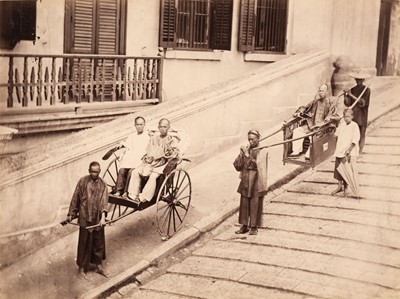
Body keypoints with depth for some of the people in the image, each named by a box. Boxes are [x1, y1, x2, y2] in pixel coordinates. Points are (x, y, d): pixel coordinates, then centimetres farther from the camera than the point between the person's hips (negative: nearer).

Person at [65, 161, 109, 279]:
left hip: (98, 219, 3)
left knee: (99, 242, 13)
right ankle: (81, 268, 15)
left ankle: (98, 265, 29)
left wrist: (103, 216, -22)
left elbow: (104, 201, -9)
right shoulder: (83, 182, -5)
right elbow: (75, 198, 2)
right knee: (84, 243, 3)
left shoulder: (102, 184, 0)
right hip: (85, 218, -2)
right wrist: (71, 214, 4)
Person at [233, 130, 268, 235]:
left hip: (256, 183, -4)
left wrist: (247, 155, -16)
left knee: (255, 205, 0)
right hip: (245, 182, 4)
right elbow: (237, 166, 3)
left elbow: (257, 165, -16)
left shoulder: (261, 151, -3)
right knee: (244, 204, 6)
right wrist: (241, 154, -9)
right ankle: (244, 226, 15)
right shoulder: (245, 149, 8)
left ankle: (253, 227, 8)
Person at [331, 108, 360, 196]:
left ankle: (345, 187, 10)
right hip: (339, 151, 6)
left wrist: (349, 150, -20)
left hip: (348, 153, -6)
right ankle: (339, 186, 26)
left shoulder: (354, 126, -9)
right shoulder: (341, 124, 8)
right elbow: (337, 134, 23)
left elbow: (355, 140, -15)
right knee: (337, 168, 11)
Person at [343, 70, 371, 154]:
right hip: (353, 115, 3)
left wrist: (351, 95, -14)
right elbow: (348, 104, 3)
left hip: (362, 117, -3)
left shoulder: (366, 90, -2)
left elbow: (362, 102, -13)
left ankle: (360, 153, 6)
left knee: (361, 135, 1)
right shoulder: (352, 90, 8)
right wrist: (345, 95, -14)